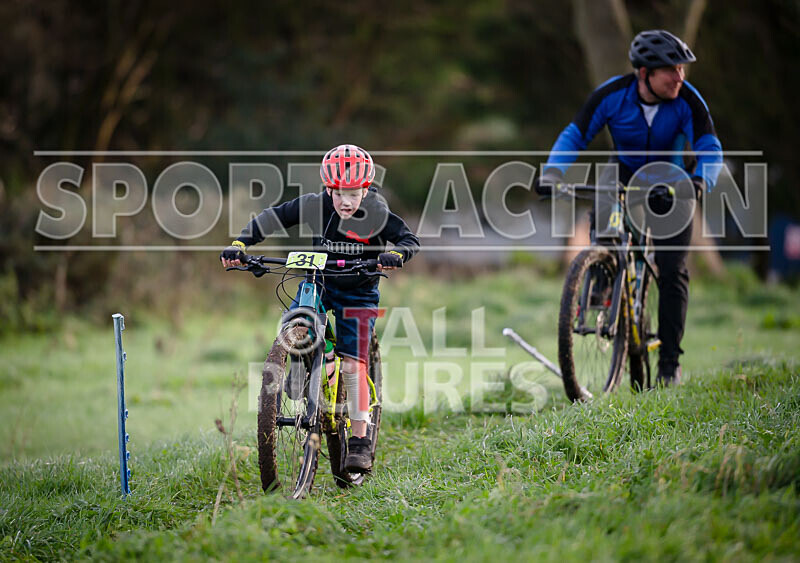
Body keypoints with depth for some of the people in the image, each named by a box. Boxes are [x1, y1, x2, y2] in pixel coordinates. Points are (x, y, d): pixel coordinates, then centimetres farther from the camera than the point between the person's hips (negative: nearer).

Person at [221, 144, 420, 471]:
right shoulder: (315, 206, -17)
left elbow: (410, 239, -23)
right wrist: (239, 244, -24)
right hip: (318, 282, 2)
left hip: (358, 291, -2)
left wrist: (396, 254, -46)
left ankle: (360, 441, -7)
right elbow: (270, 219, -12)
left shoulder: (376, 214, -21)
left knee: (352, 363, -12)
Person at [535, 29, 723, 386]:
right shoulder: (612, 95, -22)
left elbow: (710, 149, -26)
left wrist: (699, 181, -48)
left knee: (672, 272, -10)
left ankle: (669, 361, -3)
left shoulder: (687, 100, -23)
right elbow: (574, 136, -19)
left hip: (669, 182, -1)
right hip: (626, 172, 1)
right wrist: (552, 175, -36)